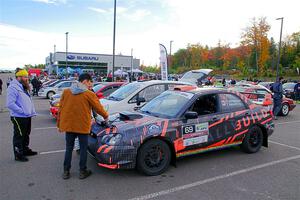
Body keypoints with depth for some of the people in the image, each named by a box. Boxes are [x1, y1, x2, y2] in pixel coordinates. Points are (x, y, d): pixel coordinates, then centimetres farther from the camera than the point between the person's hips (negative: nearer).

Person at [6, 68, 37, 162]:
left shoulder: (23, 87, 14)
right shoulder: (13, 87, -17)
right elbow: (10, 104, -25)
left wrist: (32, 111, 10)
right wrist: (22, 111, -24)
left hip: (27, 116, 10)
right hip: (18, 117, -10)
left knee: (26, 134, 21)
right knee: (19, 136, 1)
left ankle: (25, 149, 36)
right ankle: (18, 155, 12)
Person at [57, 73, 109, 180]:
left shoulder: (66, 92, 4)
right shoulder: (89, 94, -9)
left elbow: (61, 109, 6)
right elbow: (98, 108, -1)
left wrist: (59, 124, 13)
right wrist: (106, 116, 17)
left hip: (68, 125, 4)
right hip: (82, 126, -4)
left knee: (69, 148, 15)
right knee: (83, 148, 10)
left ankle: (66, 171, 21)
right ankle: (82, 171, 18)